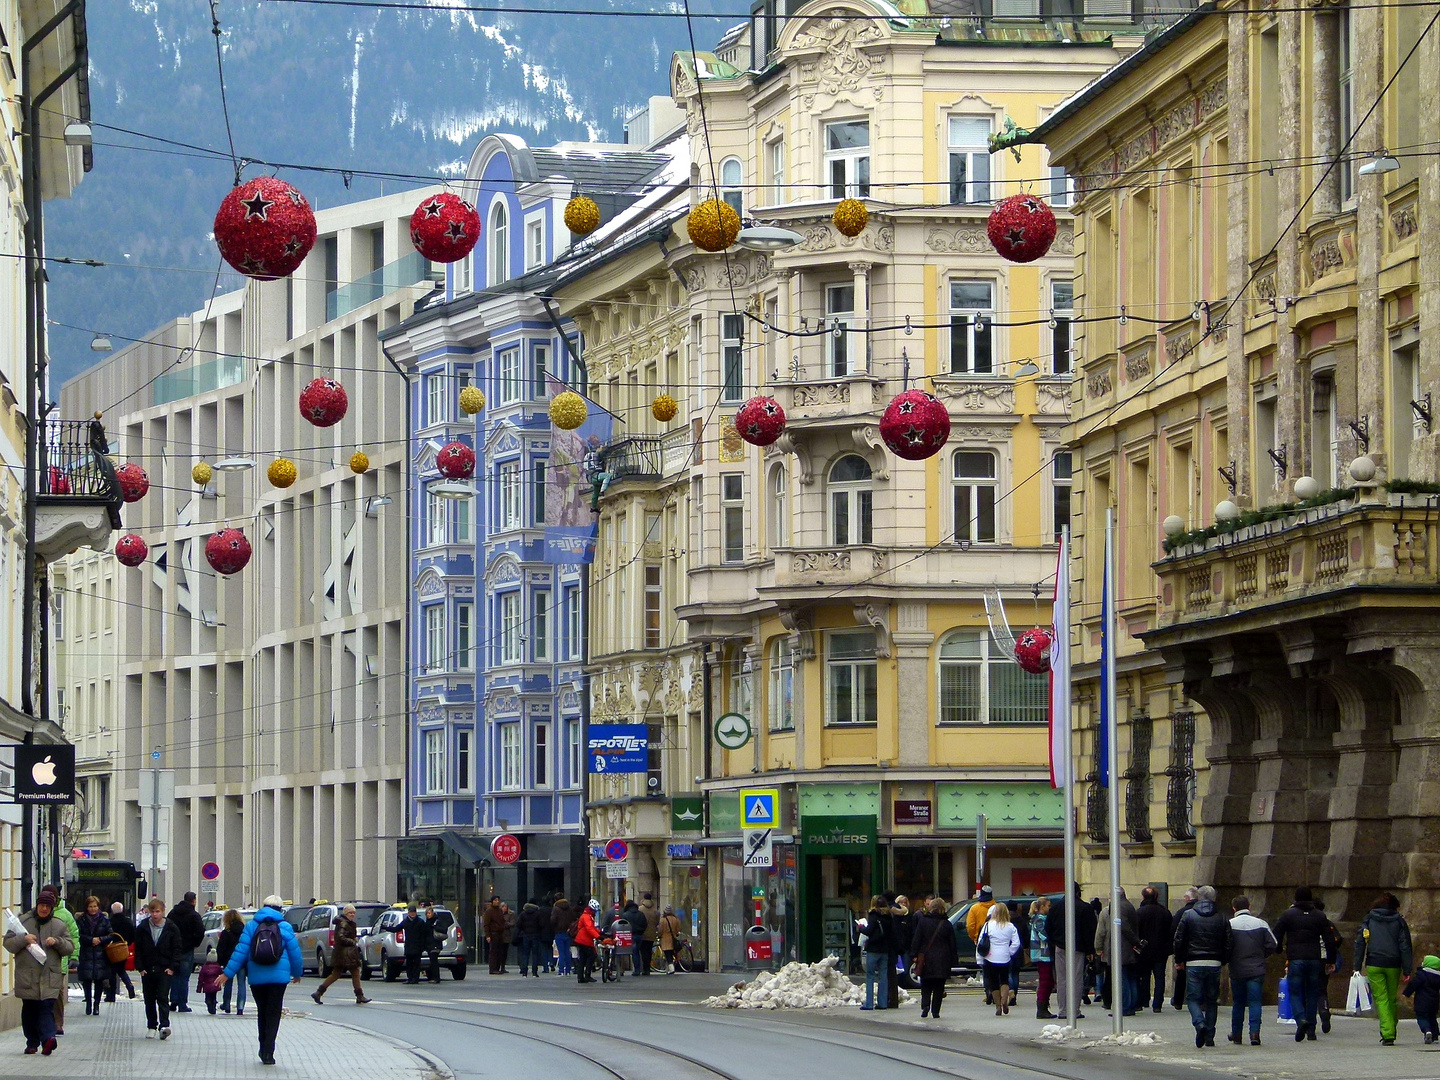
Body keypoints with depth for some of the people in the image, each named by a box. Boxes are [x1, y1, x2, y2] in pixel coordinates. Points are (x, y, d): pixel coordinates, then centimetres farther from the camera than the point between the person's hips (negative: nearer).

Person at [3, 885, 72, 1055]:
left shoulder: (59, 925, 8)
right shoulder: (23, 921, 7)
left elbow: (70, 946, 9)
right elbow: (8, 943, 3)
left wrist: (57, 942, -11)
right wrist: (24, 939, -15)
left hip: (50, 977, -1)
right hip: (27, 976, 1)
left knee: (47, 1008, -13)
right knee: (29, 1009, 4)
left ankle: (48, 1037, -26)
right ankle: (32, 1042, 11)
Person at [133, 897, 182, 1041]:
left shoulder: (171, 928, -1)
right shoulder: (142, 928, 3)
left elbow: (177, 948, 1)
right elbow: (138, 949, 5)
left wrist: (172, 967, -7)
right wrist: (140, 967, -3)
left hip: (165, 970, -3)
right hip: (147, 970, 3)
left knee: (163, 998, -11)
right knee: (149, 1000, 9)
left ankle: (164, 1026, -18)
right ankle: (151, 1026, 19)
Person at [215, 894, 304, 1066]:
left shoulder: (251, 926, 2)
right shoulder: (285, 928, 0)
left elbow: (241, 951, -3)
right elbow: (294, 953, 4)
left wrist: (228, 973, -1)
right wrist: (297, 973, 20)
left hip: (256, 978, 2)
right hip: (278, 977, -2)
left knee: (262, 1012, 17)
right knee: (273, 1014, 1)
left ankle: (264, 1050, 22)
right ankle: (268, 1052, -8)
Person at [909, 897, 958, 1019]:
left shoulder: (923, 921, -1)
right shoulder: (946, 924, 0)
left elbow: (916, 940, -3)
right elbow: (952, 944, 4)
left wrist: (914, 955, 0)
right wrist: (953, 960, 9)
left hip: (926, 959, 0)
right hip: (942, 961, 0)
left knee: (925, 986, 9)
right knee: (939, 987, 5)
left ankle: (925, 1005, -13)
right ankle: (935, 1011, 1)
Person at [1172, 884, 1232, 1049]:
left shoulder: (1188, 915, -1)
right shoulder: (1222, 918, 4)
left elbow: (1179, 940, 0)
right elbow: (1228, 944, 3)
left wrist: (1179, 961, 11)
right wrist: (1222, 961, 16)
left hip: (1194, 963, -2)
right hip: (1214, 964, 2)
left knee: (1193, 998, 3)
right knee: (1212, 1000, 10)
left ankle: (1200, 1023, -24)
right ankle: (1209, 1037, 10)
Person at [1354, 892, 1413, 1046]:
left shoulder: (1368, 919, 7)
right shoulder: (1399, 921, 5)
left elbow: (1360, 942, 2)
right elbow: (1405, 946, 1)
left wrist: (1358, 966, 3)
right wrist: (1407, 970, 1)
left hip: (1374, 964, 0)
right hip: (1393, 965, 0)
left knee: (1381, 999, -2)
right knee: (1392, 999, 12)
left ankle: (1387, 1034, -15)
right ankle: (1390, 1033, 16)